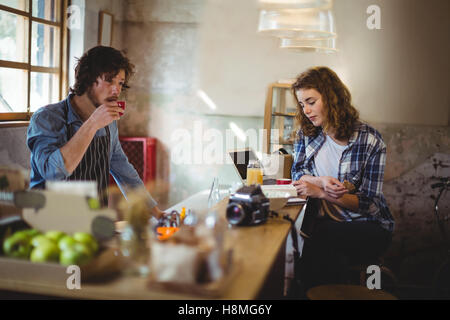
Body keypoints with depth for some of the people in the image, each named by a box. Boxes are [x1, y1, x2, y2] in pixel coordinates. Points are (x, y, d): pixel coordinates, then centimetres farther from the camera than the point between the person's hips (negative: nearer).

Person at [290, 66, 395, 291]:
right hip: (326, 224, 3)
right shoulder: (306, 133, 5)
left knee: (323, 238, -33)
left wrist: (320, 192, -21)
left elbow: (368, 203, -11)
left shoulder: (370, 140, -10)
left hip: (368, 227, -2)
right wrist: (322, 181, -17)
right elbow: (297, 173, 5)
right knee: (329, 257, -32)